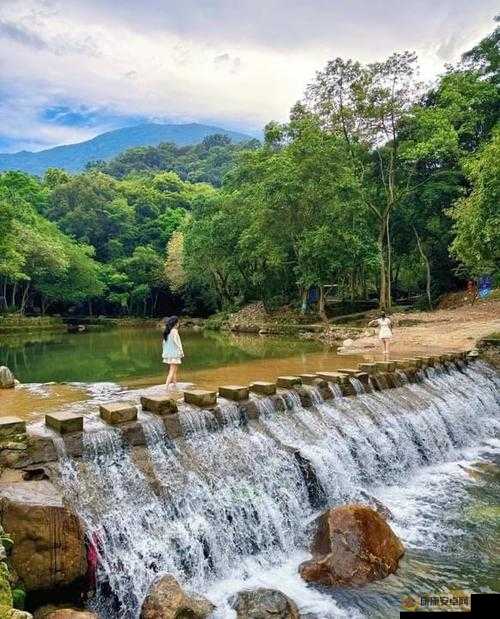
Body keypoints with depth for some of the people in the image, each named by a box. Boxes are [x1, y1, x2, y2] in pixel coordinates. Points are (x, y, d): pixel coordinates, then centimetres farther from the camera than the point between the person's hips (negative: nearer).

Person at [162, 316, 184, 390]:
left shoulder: (166, 331, 8)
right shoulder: (174, 331, -15)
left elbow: (164, 342, 12)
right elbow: (176, 342, -16)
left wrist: (164, 352, 17)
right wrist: (181, 351, -7)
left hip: (168, 353, 8)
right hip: (174, 353, -8)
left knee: (174, 370, 19)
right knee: (172, 371, -6)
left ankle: (174, 384, 26)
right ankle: (167, 386, -12)